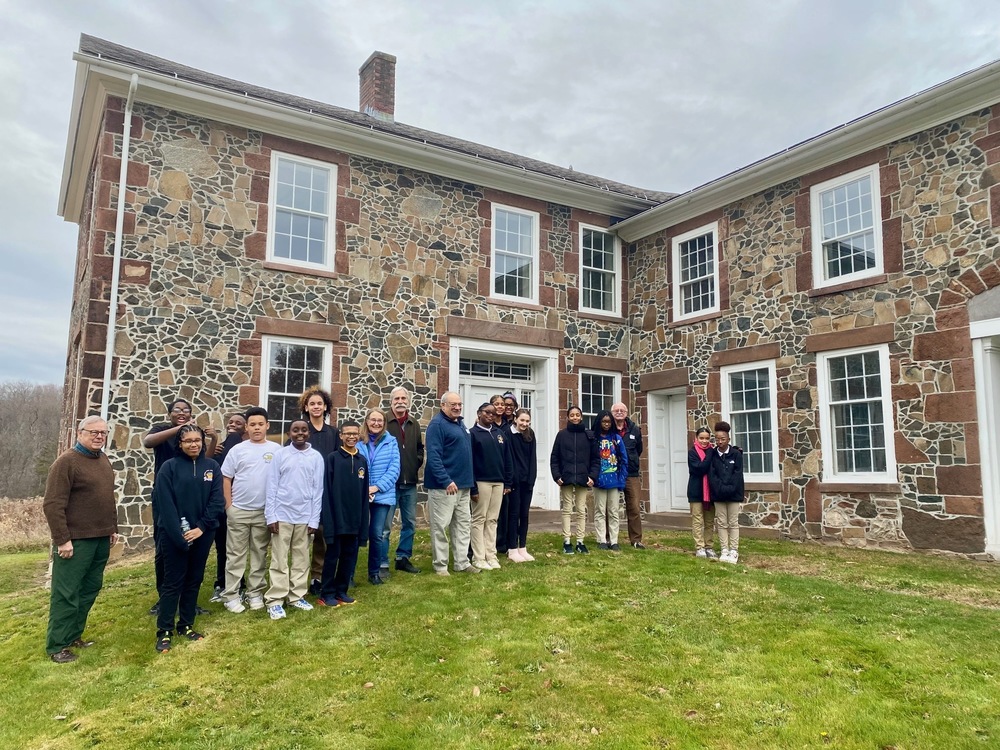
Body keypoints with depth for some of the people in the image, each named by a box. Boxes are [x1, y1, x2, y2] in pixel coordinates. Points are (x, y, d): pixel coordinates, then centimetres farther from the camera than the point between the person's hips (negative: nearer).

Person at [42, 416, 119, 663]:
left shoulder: (104, 461, 12)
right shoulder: (67, 462, -12)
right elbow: (52, 504, -16)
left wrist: (113, 528, 18)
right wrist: (62, 539, -18)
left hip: (101, 540, 8)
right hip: (76, 541, -8)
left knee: (89, 591, 14)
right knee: (66, 594, 0)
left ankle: (73, 635, 25)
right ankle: (56, 645, 10)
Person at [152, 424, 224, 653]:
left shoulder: (212, 466, 3)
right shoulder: (169, 467, -6)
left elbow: (217, 500, -2)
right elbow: (165, 504, -11)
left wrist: (201, 527, -12)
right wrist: (179, 535, -17)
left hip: (202, 534, 3)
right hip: (174, 535, -3)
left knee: (194, 581, 12)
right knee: (173, 582, 3)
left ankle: (186, 625, 24)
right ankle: (164, 631, 12)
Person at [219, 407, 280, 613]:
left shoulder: (276, 450, 0)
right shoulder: (237, 450, 0)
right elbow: (226, 478, 2)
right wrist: (229, 505, -3)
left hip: (265, 511, 1)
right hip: (239, 510, -1)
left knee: (259, 554, 11)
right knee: (236, 555, 5)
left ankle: (255, 593, 22)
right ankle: (231, 596, 13)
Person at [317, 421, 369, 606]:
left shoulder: (362, 460, 8)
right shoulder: (332, 458, -6)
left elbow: (364, 493, 9)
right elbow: (326, 490, -9)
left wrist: (364, 520, 7)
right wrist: (328, 518, -13)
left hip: (354, 518, 4)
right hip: (336, 517, -4)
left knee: (350, 556, 10)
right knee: (333, 555, 3)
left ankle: (342, 591, 23)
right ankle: (327, 594, 14)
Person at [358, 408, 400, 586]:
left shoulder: (391, 442, 1)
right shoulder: (358, 443, 1)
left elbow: (394, 469, -4)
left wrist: (377, 487, -13)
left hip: (383, 495, 0)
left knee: (377, 534, 2)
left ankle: (374, 572, 19)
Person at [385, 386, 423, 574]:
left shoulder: (414, 424, 11)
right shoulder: (384, 422, -7)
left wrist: (418, 462, 6)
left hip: (410, 482, 6)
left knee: (410, 523, 12)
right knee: (385, 524, 0)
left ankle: (403, 558, 25)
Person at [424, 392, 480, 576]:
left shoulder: (460, 424, 16)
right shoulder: (437, 424, -12)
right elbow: (433, 456, -20)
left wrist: (469, 479, 18)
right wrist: (446, 480, -25)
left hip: (463, 485, 9)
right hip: (444, 486, -9)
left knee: (463, 525, 12)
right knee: (440, 526, -1)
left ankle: (462, 562, 21)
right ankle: (440, 565, 8)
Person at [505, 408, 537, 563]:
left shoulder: (530, 435, 9)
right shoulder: (508, 433, -7)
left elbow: (533, 458, 7)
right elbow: (507, 458, -10)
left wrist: (531, 479, -2)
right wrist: (510, 479, -15)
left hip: (527, 480, 5)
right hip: (514, 480, -5)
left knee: (524, 514, 9)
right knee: (514, 514, 0)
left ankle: (522, 548, 16)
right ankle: (512, 550, 6)